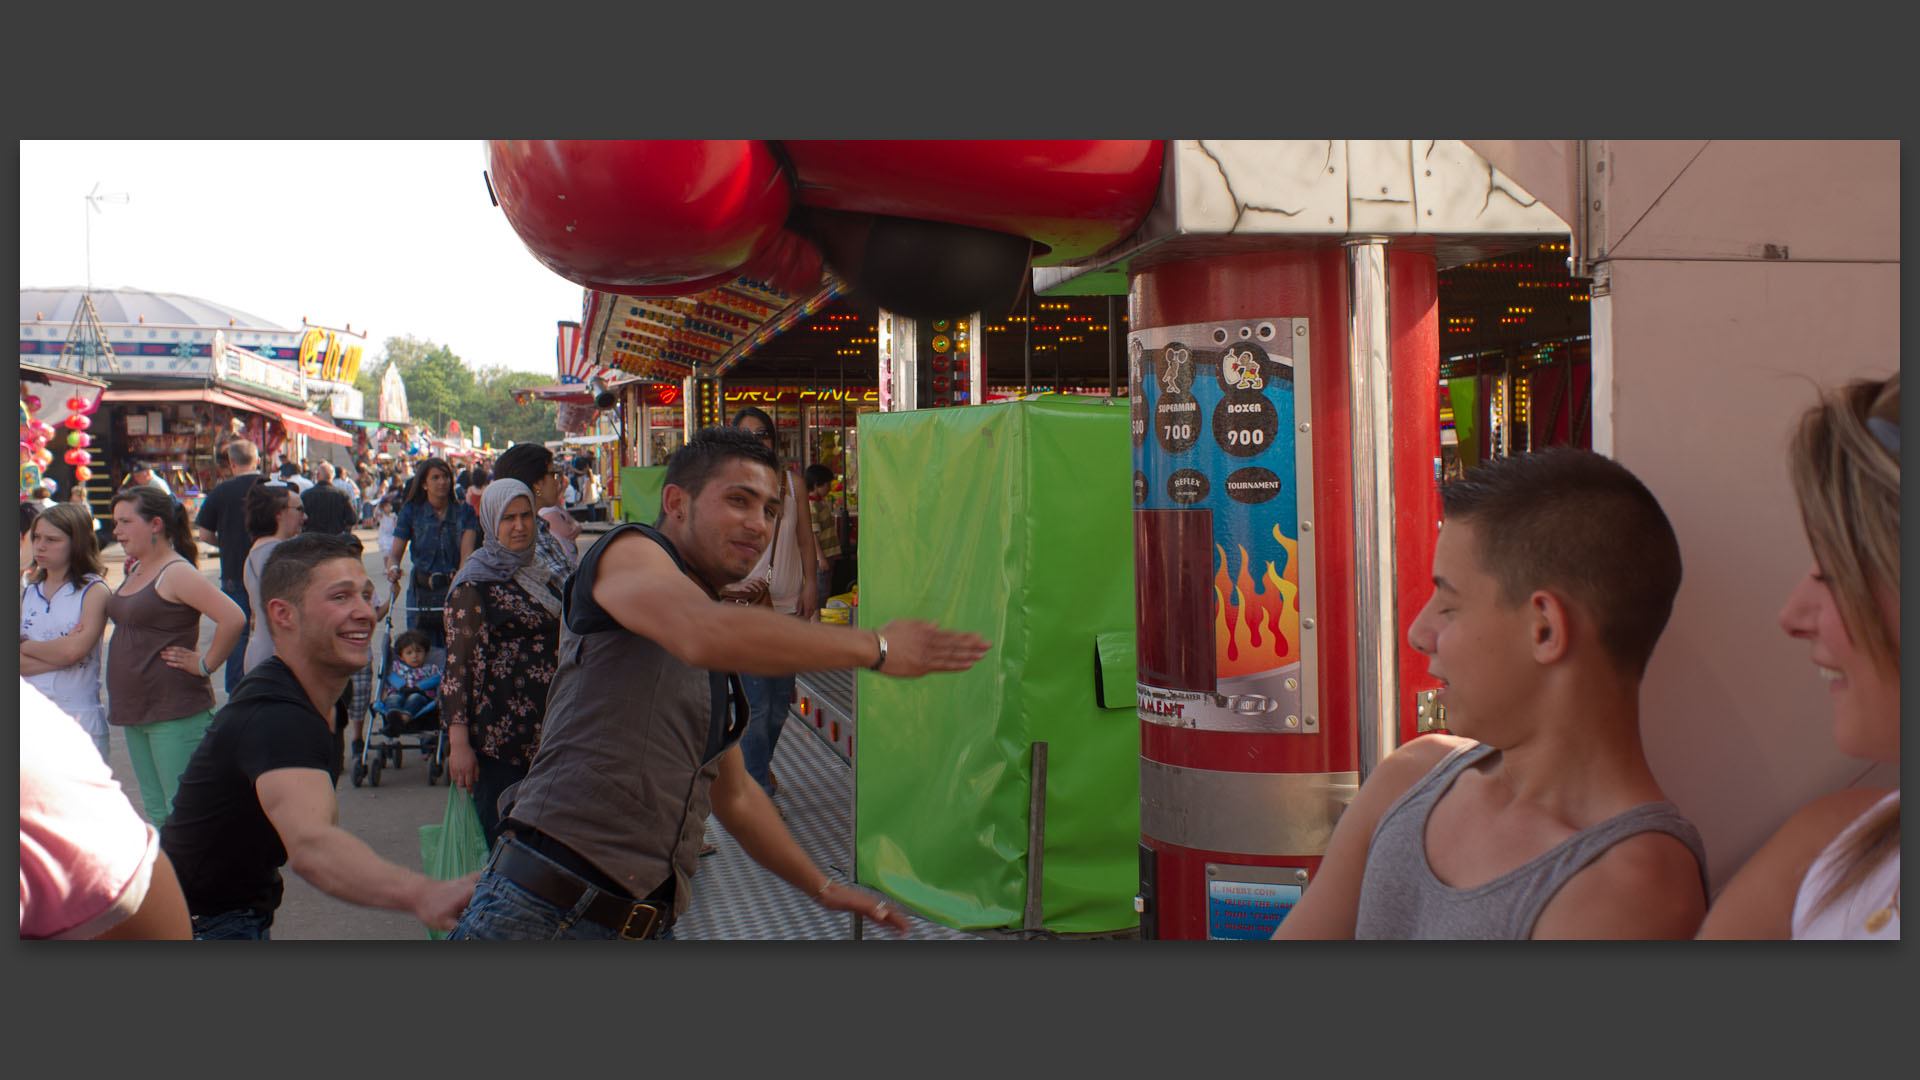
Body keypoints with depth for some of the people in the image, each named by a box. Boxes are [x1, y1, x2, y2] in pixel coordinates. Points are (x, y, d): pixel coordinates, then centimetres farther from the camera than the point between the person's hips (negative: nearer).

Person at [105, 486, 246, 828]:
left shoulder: (177, 573, -15)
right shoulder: (136, 572, 13)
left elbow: (233, 619, -27)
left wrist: (204, 665, -17)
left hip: (177, 711, -9)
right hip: (135, 710, 9)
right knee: (156, 812, 14)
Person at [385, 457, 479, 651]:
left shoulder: (465, 512, 2)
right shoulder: (411, 512, 4)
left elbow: (467, 553, -9)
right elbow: (395, 554, 1)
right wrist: (393, 568, -23)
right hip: (422, 593, 1)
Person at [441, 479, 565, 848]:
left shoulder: (544, 575, 14)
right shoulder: (474, 584, -6)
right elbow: (457, 662, -10)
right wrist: (458, 742, -16)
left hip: (546, 729, 6)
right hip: (497, 730, -6)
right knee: (497, 835, -3)